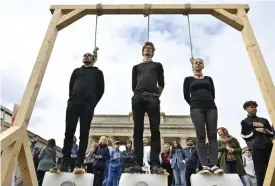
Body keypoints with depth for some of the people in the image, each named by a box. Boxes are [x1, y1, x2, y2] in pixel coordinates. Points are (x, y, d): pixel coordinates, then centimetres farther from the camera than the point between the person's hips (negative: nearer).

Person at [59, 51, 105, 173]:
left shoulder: (98, 72, 21)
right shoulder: (77, 71, 27)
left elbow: (100, 90, 11)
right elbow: (71, 86, 18)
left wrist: (93, 103, 0)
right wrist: (72, 98, 3)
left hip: (88, 105, -2)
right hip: (73, 103, 2)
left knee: (84, 134, -6)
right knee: (69, 133, -5)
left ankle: (79, 164, -7)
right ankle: (65, 163, -3)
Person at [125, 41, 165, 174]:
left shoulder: (157, 65, 25)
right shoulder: (136, 67, 27)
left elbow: (161, 83, 14)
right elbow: (133, 85, 18)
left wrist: (156, 95, 4)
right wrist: (138, 95, 5)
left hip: (153, 98, -1)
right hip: (138, 98, 2)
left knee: (155, 130, -11)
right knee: (138, 130, -6)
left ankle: (155, 164, -13)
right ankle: (137, 164, -7)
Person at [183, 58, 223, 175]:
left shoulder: (208, 79, 23)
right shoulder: (188, 79, 16)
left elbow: (213, 94, 14)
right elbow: (186, 96, 7)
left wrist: (209, 104, 2)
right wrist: (194, 105, 4)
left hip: (211, 107, 3)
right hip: (196, 108, -2)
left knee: (212, 135, -7)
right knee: (201, 136, -10)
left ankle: (214, 165, -10)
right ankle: (205, 165, -13)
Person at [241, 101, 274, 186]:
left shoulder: (263, 120, 22)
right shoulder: (244, 122, 12)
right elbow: (245, 136, 2)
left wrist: (263, 127, -3)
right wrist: (255, 130, -8)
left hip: (269, 146, 3)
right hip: (256, 148, -3)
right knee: (260, 171, -6)